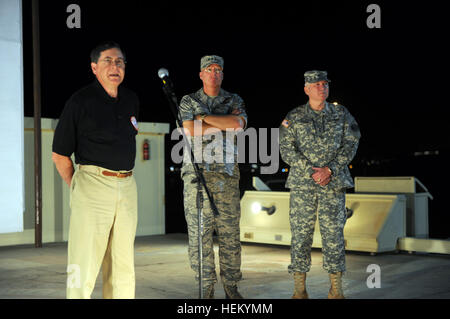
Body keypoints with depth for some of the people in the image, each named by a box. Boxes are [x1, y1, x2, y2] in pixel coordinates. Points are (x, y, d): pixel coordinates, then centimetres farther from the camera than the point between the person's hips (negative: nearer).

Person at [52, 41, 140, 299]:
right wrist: (77, 187, 2)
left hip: (127, 187, 6)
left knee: (123, 267, 11)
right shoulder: (81, 101, -4)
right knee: (84, 265, -5)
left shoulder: (131, 100, 13)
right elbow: (60, 154, -1)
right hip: (93, 183, -6)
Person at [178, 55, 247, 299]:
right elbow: (190, 131, -7)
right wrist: (225, 123, -4)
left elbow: (239, 124, -9)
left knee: (229, 230, 1)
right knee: (199, 230, -1)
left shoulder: (234, 101, 12)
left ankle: (231, 284, 10)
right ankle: (206, 285, 8)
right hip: (196, 171, -1)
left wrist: (205, 117, -5)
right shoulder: (188, 101, 10)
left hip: (226, 172, 1)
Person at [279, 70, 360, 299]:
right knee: (300, 234, 0)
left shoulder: (342, 115, 9)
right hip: (302, 184, 0)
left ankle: (336, 290, 9)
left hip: (334, 183, 1)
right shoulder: (293, 117, 6)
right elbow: (286, 149, -1)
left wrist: (330, 170, -11)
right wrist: (311, 171, -12)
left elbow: (350, 145, 2)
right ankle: (299, 290, 9)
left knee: (334, 233, 0)